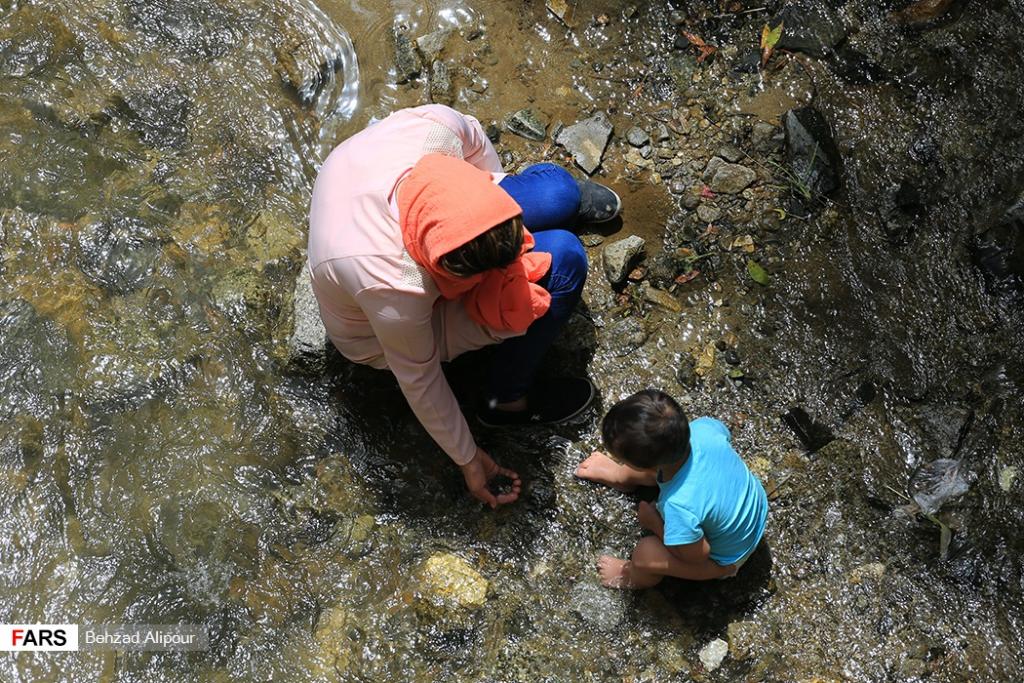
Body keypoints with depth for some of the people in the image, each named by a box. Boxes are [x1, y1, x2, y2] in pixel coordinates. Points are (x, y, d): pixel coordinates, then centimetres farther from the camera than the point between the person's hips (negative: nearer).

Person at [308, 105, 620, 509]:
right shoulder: (395, 288, -44)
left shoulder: (430, 126, -35)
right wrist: (468, 461, -11)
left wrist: (497, 196, 4)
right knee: (562, 259, -20)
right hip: (385, 335, -6)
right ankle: (507, 399, -1)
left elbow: (471, 136, -9)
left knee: (556, 187, -5)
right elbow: (418, 380, -25)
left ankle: (566, 200, 34)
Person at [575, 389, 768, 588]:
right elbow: (726, 434, -3)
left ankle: (632, 576, 22)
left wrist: (654, 522, -12)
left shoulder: (679, 507, -46)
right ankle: (624, 476, 40)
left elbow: (697, 556, -26)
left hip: (728, 559, -6)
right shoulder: (705, 426, -31)